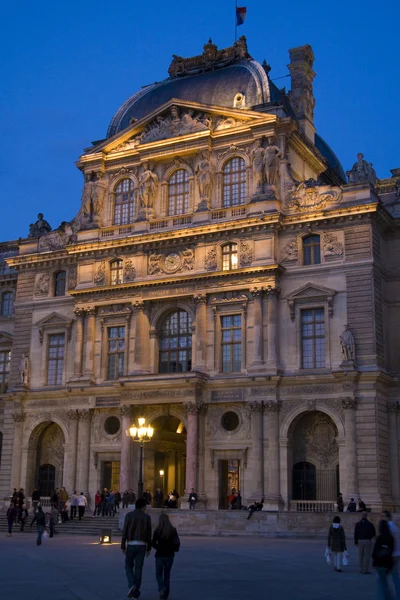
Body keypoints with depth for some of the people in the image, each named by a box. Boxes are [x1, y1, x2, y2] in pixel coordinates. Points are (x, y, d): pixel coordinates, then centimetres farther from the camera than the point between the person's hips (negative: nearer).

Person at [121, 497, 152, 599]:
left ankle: (132, 585, -8)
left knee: (129, 566, 15)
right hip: (142, 545, 1)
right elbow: (149, 534, 3)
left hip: (131, 545, -1)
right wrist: (149, 548, 12)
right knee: (138, 568, 7)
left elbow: (125, 531, -6)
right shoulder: (147, 517, 1)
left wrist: (123, 546, -1)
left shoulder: (129, 515, -2)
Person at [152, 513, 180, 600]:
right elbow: (177, 542, -7)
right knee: (167, 575, 14)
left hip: (160, 555, -2)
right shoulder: (173, 530, -3)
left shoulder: (157, 530, -10)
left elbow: (153, 543, -10)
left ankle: (162, 588, -16)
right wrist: (175, 549, 12)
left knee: (159, 575, 11)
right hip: (170, 555, 3)